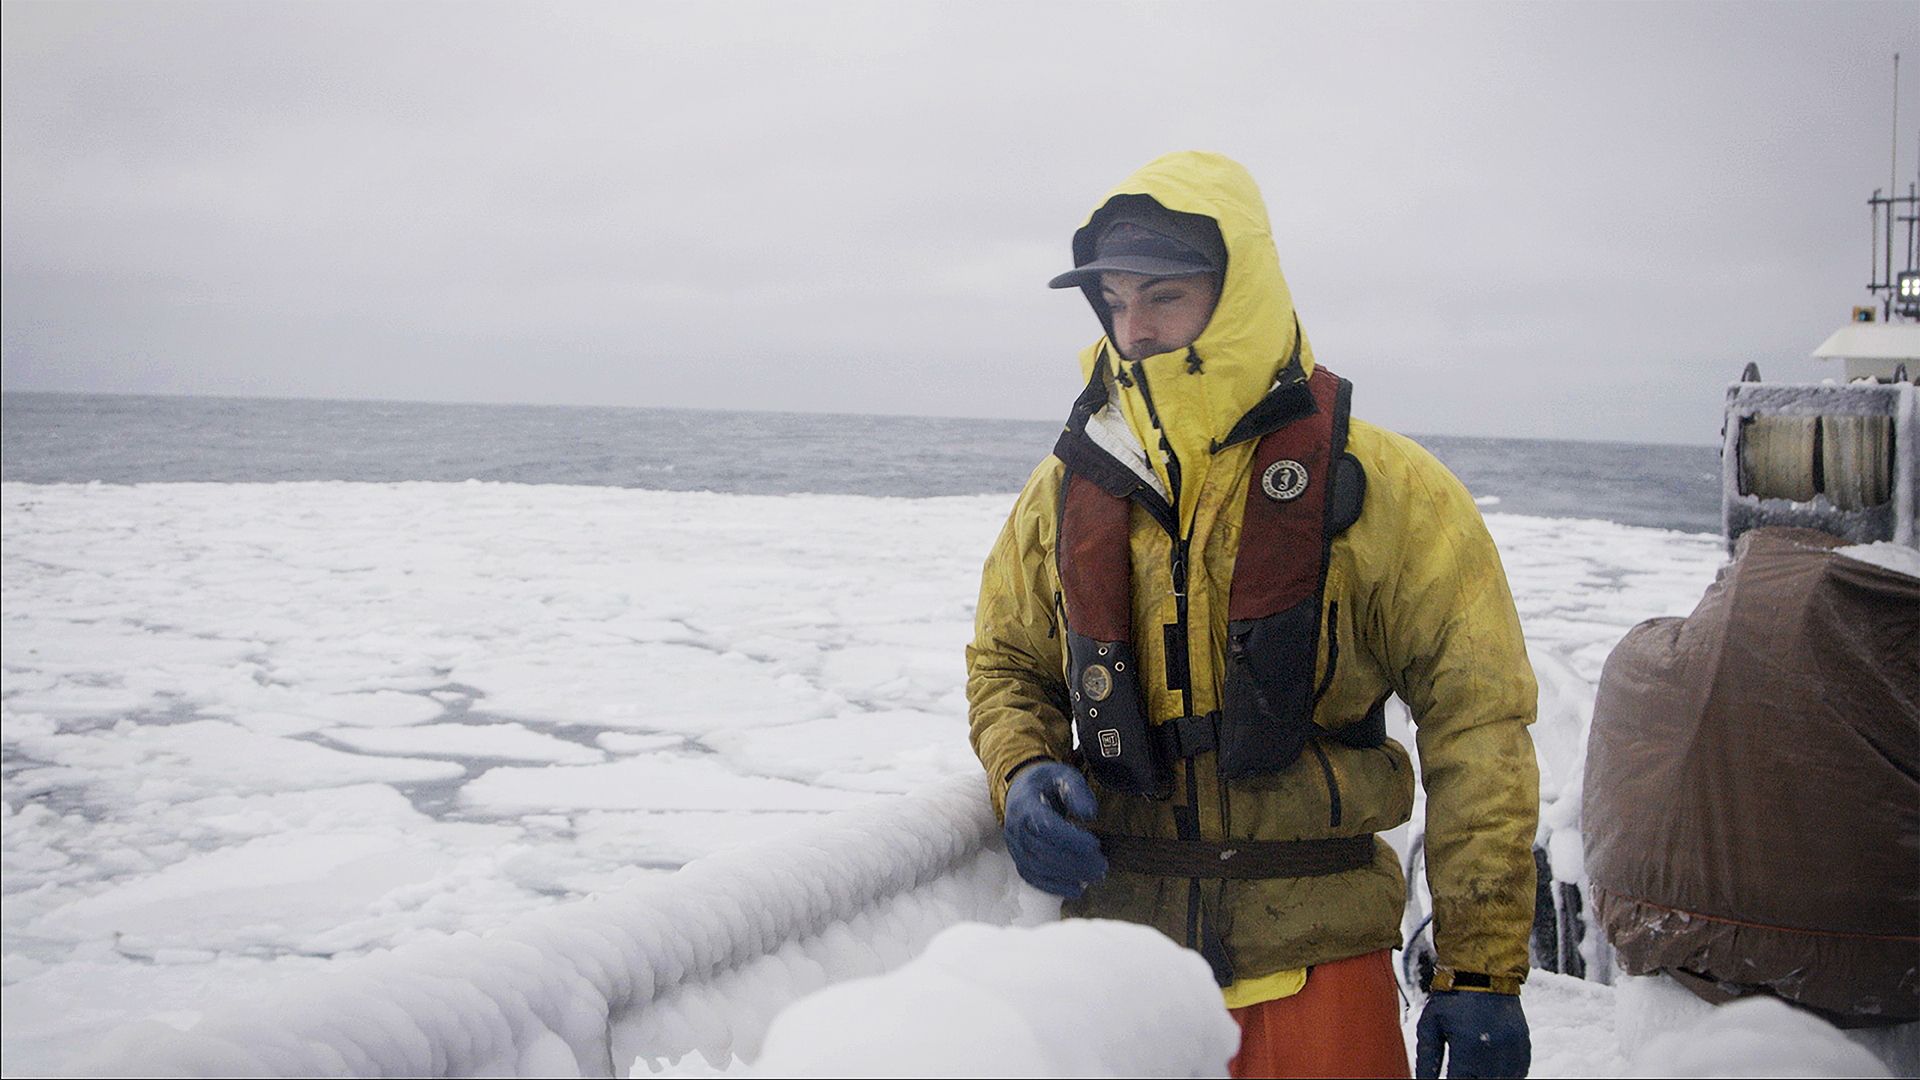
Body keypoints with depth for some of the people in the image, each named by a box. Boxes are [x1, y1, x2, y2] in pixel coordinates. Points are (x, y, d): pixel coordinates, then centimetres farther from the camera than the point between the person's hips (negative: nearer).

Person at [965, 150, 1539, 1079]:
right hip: (1117, 925, 3)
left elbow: (1475, 727, -5)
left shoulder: (1380, 490, -7)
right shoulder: (1071, 487, 3)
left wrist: (1482, 972, -8)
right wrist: (1023, 776, -5)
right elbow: (1006, 664, 17)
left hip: (1316, 958, -2)